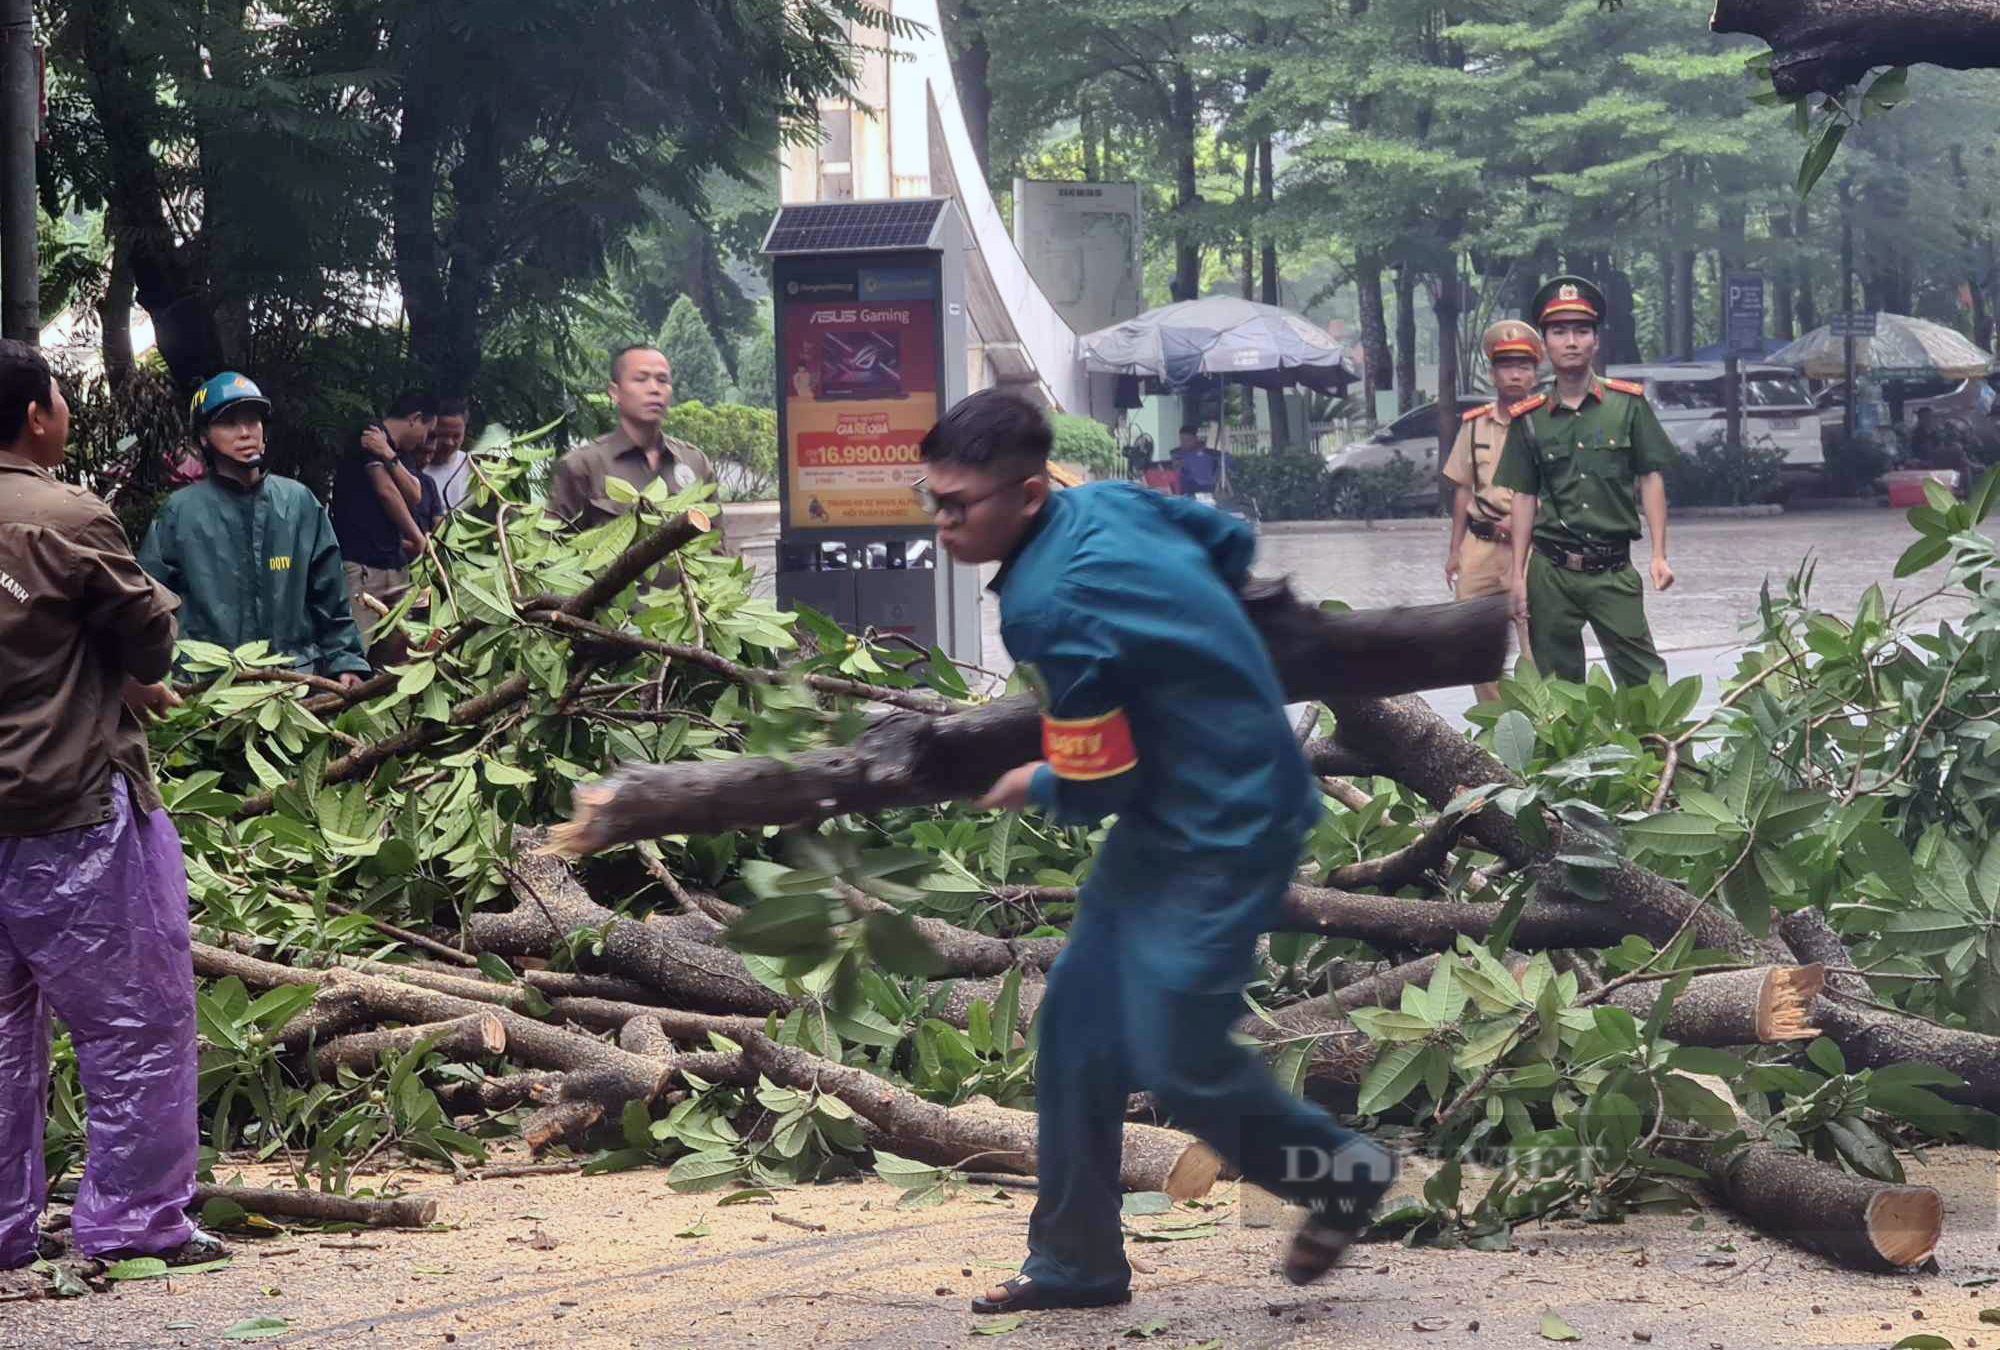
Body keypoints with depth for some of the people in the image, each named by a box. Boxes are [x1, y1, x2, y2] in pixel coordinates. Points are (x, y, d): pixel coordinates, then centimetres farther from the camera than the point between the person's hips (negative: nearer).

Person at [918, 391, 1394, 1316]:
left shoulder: (1047, 610, -28)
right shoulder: (1106, 502, -2)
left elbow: (1094, 788, -20)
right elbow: (1231, 543, 15)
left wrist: (1029, 788, 1)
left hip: (1221, 838, -10)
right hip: (1175, 812, 10)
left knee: (1176, 1062, -3)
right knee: (1079, 1015, 10)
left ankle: (1340, 1173, 22)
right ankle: (1076, 1259, 18)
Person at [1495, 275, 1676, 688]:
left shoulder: (1628, 404, 3)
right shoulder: (1529, 419, 7)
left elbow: (1651, 479, 4)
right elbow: (1524, 498, 10)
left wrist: (1659, 556, -3)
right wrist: (1518, 576, 6)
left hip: (1613, 570, -2)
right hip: (1551, 571, 2)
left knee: (1644, 676, -7)